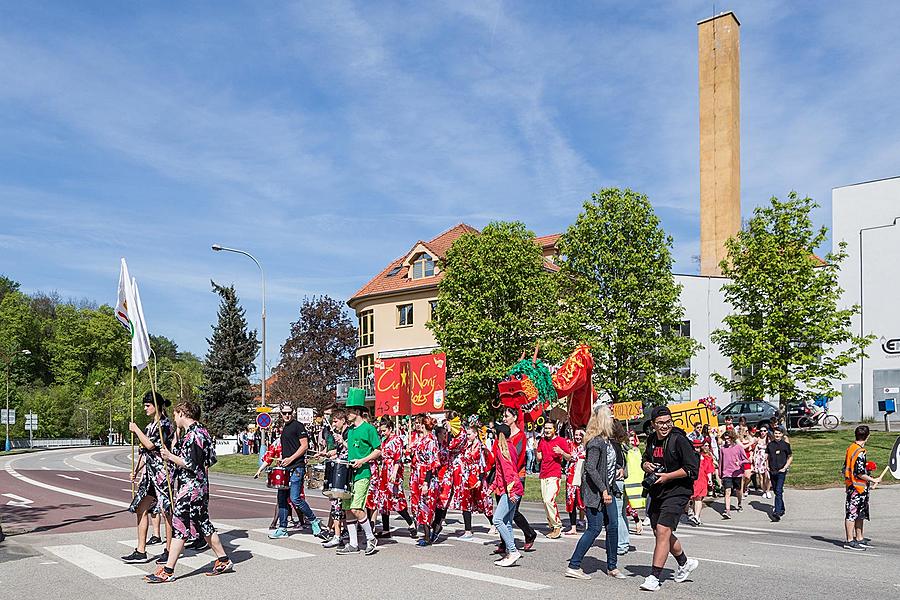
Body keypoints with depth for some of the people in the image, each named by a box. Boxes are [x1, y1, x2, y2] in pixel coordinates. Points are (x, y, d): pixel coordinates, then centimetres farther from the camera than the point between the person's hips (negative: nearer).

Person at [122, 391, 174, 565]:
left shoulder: (165, 424, -11)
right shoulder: (150, 426, 15)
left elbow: (150, 445, -19)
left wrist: (136, 430, -9)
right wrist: (136, 471, 17)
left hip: (162, 471, -9)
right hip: (149, 472, 9)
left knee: (166, 511, -1)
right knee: (142, 509, 6)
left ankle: (169, 551, 7)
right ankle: (140, 552, 12)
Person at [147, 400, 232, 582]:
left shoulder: (193, 434, -18)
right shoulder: (200, 431, 13)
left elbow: (192, 464, -22)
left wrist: (170, 457, -14)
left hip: (191, 487, -10)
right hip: (199, 485, 10)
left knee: (179, 525, -5)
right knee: (203, 523, 16)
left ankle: (168, 571, 0)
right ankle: (223, 560, 23)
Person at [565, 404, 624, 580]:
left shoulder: (606, 440, 11)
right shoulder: (595, 442, -18)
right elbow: (590, 468, -25)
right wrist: (603, 490, -25)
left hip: (605, 491, 9)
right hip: (594, 492, -9)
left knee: (613, 525, 10)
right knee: (595, 528, -7)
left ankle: (612, 567, 21)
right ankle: (573, 566, 1)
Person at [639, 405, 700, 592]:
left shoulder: (679, 440, -14)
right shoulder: (652, 440, 7)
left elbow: (692, 468, -15)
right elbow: (646, 459, 24)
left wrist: (668, 476, -20)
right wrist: (646, 465, 1)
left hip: (677, 492, -8)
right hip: (657, 492, 8)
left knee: (663, 530, -17)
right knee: (660, 533, 16)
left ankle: (654, 577, -13)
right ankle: (685, 563, 40)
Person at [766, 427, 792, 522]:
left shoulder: (785, 444, -1)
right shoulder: (770, 445, 8)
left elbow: (791, 457, 6)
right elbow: (767, 456, 17)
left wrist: (785, 467, -3)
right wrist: (767, 466, 4)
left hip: (781, 471, -4)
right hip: (772, 471, 4)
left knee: (779, 491, -14)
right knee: (776, 491, 13)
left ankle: (777, 513, -20)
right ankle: (782, 509, 31)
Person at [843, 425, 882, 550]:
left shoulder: (850, 448, 9)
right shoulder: (860, 452, -19)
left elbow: (846, 468, 16)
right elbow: (860, 473, -21)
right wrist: (874, 480, -10)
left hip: (852, 486, 10)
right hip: (857, 487, -10)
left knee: (860, 514, 18)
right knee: (852, 513, -3)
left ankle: (859, 538, 26)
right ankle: (850, 541, 2)